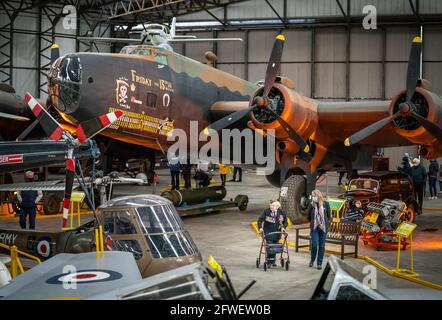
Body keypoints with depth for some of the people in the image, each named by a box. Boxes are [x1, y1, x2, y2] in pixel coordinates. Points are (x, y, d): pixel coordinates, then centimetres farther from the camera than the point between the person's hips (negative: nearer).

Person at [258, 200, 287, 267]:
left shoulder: (281, 212, -2)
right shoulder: (266, 212, -9)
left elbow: (285, 221, 12)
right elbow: (260, 220, -4)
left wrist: (283, 227, -3)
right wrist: (260, 228, -16)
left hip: (276, 232, 3)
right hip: (268, 232, -2)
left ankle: (273, 261, 18)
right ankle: (269, 261, -2)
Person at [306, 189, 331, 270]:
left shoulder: (325, 204, -2)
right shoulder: (311, 205, -3)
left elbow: (329, 216, 9)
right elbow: (308, 216, 8)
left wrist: (326, 223, 6)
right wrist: (313, 222, 10)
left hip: (323, 228, 1)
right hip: (314, 228, -1)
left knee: (321, 246, 4)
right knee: (314, 245, -8)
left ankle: (319, 263, 12)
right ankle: (312, 260, 17)